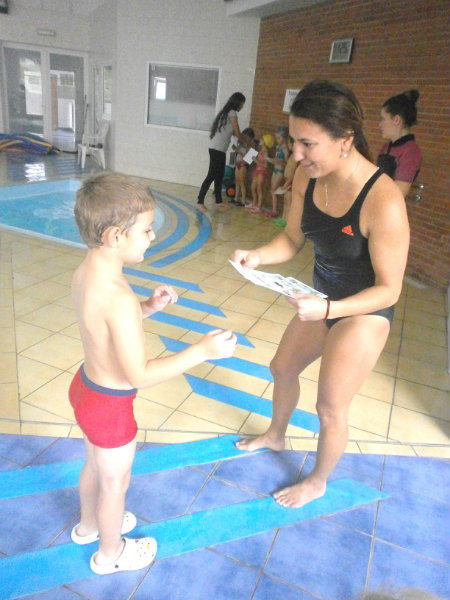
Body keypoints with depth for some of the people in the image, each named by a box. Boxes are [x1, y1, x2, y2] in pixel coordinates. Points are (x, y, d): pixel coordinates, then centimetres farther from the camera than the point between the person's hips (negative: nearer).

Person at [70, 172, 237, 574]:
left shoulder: (85, 272, -8)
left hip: (86, 386, 8)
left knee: (95, 465, 33)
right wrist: (203, 351, -29)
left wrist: (148, 307, -4)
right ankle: (110, 552, 49)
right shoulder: (119, 298, -36)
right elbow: (140, 375, -31)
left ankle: (88, 525, 61)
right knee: (115, 482, 20)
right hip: (110, 406, -8)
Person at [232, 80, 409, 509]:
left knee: (330, 409, 7)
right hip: (323, 302, 7)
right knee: (282, 368, 23)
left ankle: (317, 482, 40)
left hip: (363, 313, -7)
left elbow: (388, 289, -24)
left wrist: (327, 309, -36)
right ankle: (275, 436, 55)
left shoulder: (383, 203, -33)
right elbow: (293, 239, -1)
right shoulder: (306, 176, -13)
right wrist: (258, 256, -20)